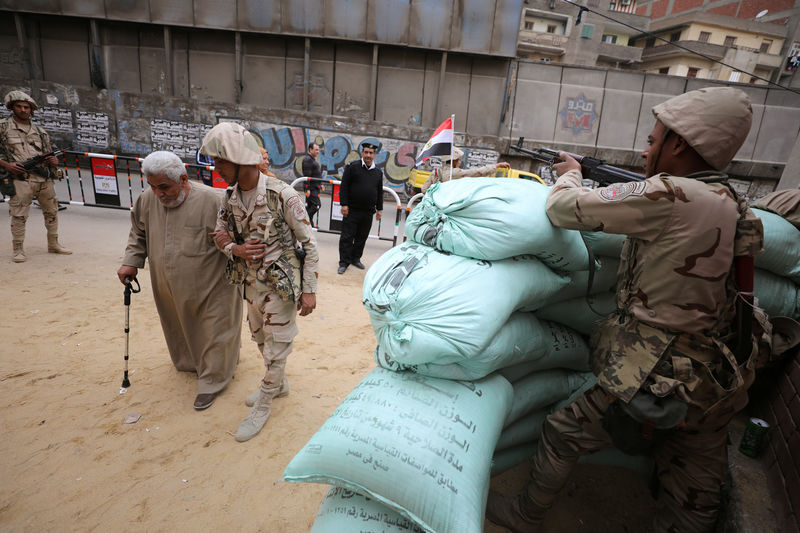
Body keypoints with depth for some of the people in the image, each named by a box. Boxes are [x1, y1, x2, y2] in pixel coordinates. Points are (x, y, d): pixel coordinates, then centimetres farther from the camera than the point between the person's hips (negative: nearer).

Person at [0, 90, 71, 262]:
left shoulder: (40, 131, 17)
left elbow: (49, 153, 22)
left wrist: (54, 161, -1)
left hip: (44, 178, 4)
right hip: (21, 179, -4)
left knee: (52, 212, 10)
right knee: (19, 216, -5)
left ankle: (53, 244, 22)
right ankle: (18, 249, 4)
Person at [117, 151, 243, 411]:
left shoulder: (213, 200, -23)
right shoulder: (147, 200, -3)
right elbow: (139, 235, 16)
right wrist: (131, 262, 7)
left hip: (210, 290, -6)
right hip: (169, 290, 6)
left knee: (214, 334, 8)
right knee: (181, 331, 23)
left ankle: (212, 381, 29)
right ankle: (190, 363, 50)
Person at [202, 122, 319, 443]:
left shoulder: (283, 196, -20)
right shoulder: (231, 197, 0)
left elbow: (308, 244, -15)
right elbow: (220, 235, 12)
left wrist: (309, 290, -15)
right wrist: (235, 249, -13)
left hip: (282, 286, -7)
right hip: (252, 284, 7)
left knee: (276, 346, 7)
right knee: (260, 338, 23)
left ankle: (263, 406, 28)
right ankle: (278, 383, 48)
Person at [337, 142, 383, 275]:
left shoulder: (378, 172, 11)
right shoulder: (352, 166, -3)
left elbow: (380, 192, 17)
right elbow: (344, 186, -5)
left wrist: (379, 209, 13)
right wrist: (344, 204, -12)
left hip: (368, 212, 4)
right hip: (352, 210, -4)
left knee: (362, 238, 12)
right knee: (347, 237, 0)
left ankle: (356, 258, 28)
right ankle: (344, 262, 9)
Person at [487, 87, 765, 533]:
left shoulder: (672, 196, -24)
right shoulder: (734, 204, 3)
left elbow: (564, 209, -20)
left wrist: (571, 174, 3)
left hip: (661, 378, -8)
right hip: (723, 381, 8)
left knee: (562, 433, 13)